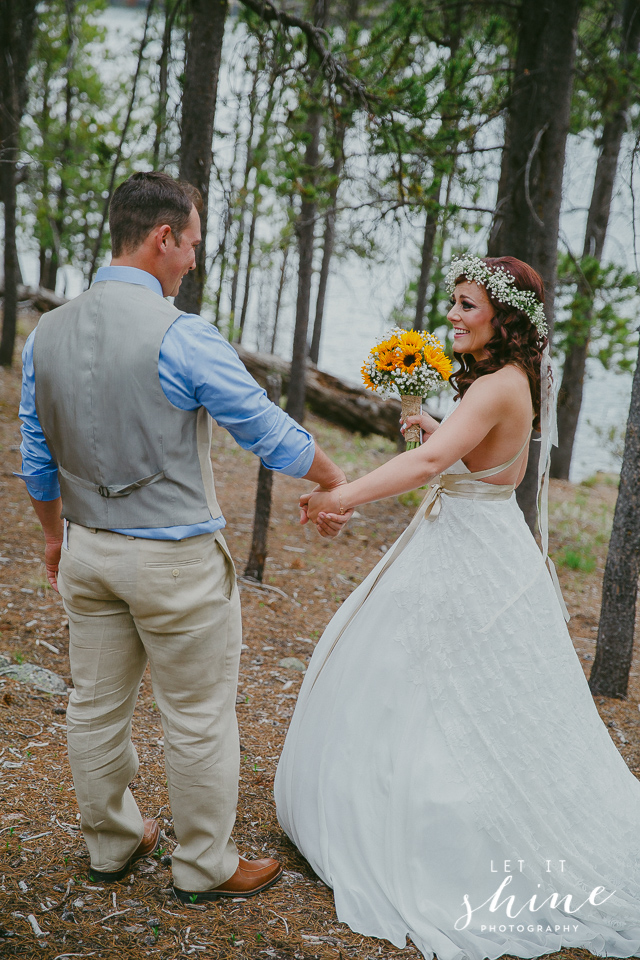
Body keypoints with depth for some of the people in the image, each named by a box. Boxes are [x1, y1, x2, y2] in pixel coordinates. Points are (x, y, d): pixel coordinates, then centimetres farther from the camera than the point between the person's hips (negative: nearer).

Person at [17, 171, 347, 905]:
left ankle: (110, 844, 37)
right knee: (198, 719, 9)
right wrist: (336, 481, 7)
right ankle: (203, 866, 24)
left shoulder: (46, 334, 0)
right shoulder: (183, 339, -20)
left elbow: (36, 461, 9)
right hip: (174, 560, -7)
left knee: (96, 706, 19)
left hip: (87, 550, 7)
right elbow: (269, 433, -10)